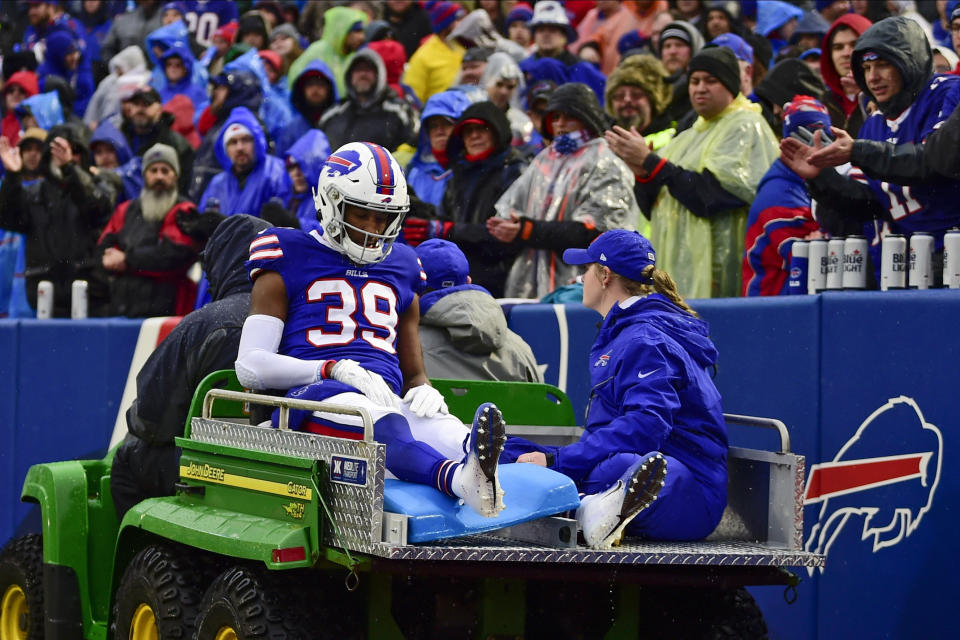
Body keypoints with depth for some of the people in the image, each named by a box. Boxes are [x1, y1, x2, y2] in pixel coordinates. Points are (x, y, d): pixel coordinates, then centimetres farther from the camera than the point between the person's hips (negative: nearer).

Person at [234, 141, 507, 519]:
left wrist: (423, 390, 5)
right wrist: (337, 369, -12)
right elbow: (251, 367, 3)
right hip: (314, 396, -4)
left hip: (386, 399, 5)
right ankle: (457, 479, -74)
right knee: (383, 426, -43)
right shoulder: (289, 263, 13)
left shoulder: (398, 269, 29)